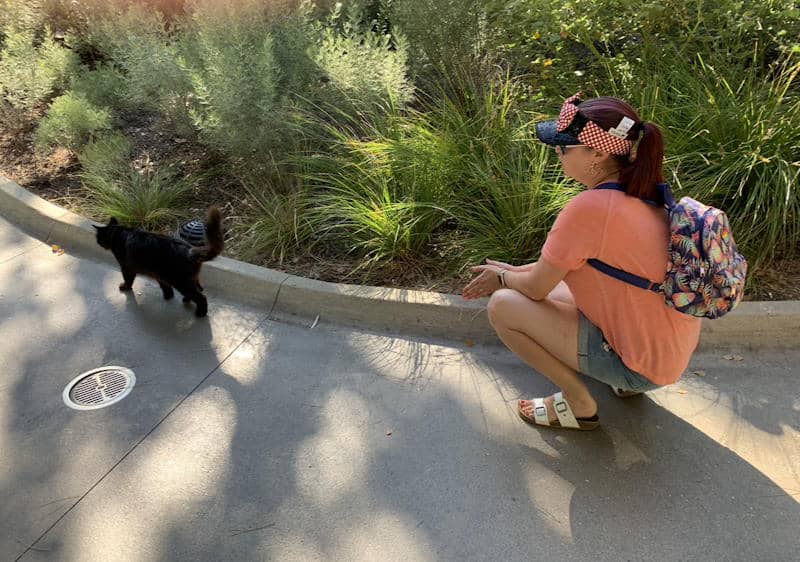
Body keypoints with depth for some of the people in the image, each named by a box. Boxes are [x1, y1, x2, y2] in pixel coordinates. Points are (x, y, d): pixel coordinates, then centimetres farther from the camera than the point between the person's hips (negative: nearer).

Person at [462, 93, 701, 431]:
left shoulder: (589, 208, -27)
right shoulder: (642, 195, 1)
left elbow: (536, 288, -14)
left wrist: (502, 278, 7)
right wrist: (513, 272, 15)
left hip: (644, 364, -9)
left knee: (502, 305, -9)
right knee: (552, 289, 21)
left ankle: (579, 405, 4)